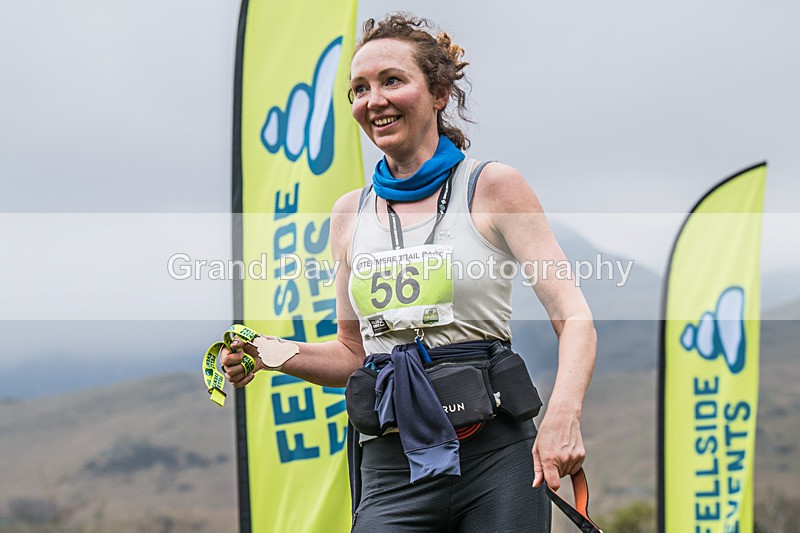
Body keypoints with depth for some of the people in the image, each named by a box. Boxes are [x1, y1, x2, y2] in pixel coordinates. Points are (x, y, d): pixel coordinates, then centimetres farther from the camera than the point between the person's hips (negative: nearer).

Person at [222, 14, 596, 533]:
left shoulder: (494, 187, 0)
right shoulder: (351, 213, 13)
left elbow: (574, 316, -7)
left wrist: (563, 416, -24)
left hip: (495, 457, -3)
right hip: (391, 466, 3)